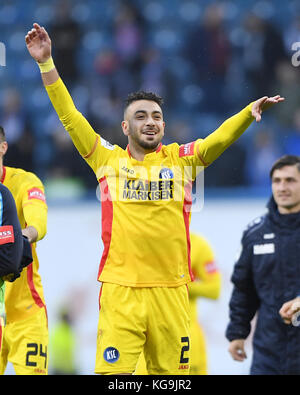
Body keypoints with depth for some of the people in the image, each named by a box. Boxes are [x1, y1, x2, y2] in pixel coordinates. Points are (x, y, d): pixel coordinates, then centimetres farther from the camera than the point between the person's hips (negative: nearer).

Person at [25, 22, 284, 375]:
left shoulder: (182, 159, 11)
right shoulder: (108, 159, 8)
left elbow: (221, 138, -1)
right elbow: (69, 116, 6)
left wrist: (250, 112, -20)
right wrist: (46, 62, 0)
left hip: (170, 289, 2)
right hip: (120, 289, -2)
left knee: (170, 371, 5)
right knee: (113, 370, -8)